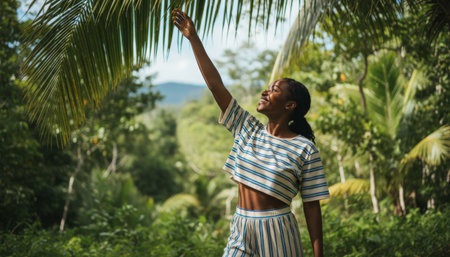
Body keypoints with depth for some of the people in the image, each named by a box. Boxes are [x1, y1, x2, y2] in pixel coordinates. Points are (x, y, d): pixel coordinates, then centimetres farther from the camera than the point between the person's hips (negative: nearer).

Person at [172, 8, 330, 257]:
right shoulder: (248, 129, 4)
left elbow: (312, 205, -6)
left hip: (276, 234, -4)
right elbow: (215, 85, 3)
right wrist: (193, 38, 2)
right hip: (241, 229, 4)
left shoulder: (305, 150, -7)